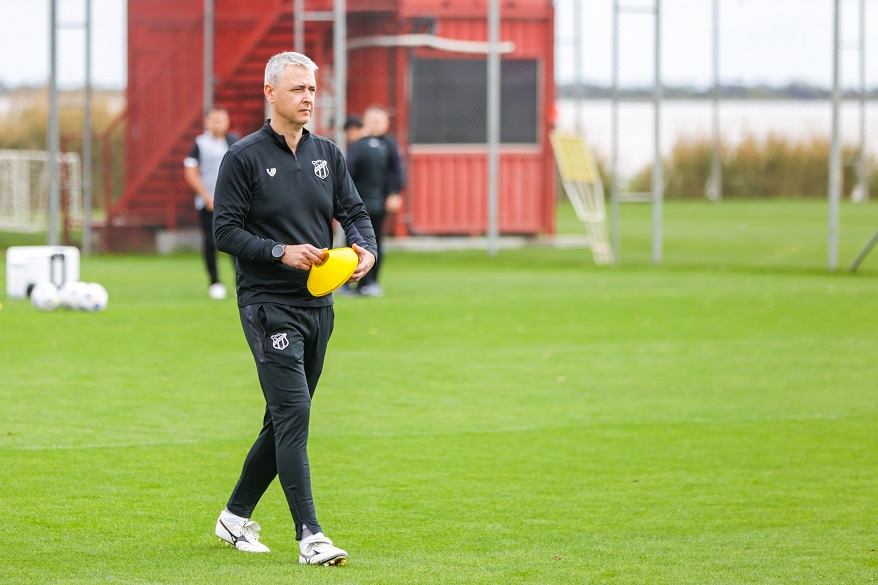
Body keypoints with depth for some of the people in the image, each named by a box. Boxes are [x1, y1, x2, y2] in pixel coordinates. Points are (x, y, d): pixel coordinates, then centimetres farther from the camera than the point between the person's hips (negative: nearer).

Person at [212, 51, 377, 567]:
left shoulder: (328, 154, 12)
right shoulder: (244, 157, -5)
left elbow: (354, 211, 10)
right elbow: (226, 231, -8)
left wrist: (367, 248, -11)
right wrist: (281, 251, -21)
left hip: (318, 306, 7)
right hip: (268, 305, -7)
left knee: (286, 419, 13)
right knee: (294, 413, -15)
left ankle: (237, 515, 29)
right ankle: (310, 537, -18)